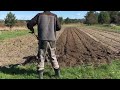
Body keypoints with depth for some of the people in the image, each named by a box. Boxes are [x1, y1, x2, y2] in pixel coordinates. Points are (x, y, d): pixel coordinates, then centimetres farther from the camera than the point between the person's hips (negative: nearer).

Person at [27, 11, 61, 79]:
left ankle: (41, 75, 7)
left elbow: (29, 24, 2)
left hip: (43, 40, -2)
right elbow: (59, 27, 4)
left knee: (41, 57, 9)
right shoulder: (54, 16, 9)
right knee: (53, 56, 18)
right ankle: (57, 72, 25)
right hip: (52, 40, 2)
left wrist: (32, 29, 25)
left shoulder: (39, 15, 6)